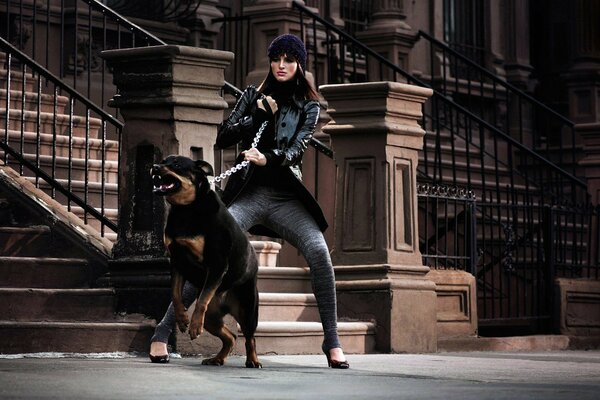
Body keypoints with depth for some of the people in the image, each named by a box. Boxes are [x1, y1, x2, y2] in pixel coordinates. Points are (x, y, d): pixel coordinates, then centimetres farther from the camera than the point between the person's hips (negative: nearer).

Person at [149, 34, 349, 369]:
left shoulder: (308, 107, 11)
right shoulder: (254, 97, 15)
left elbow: (297, 150, -5)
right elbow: (223, 138, 7)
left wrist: (268, 158, -26)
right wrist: (258, 115, -5)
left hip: (286, 197, 0)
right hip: (248, 193, 0)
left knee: (318, 250, -25)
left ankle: (332, 343, -16)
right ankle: (162, 334, -13)